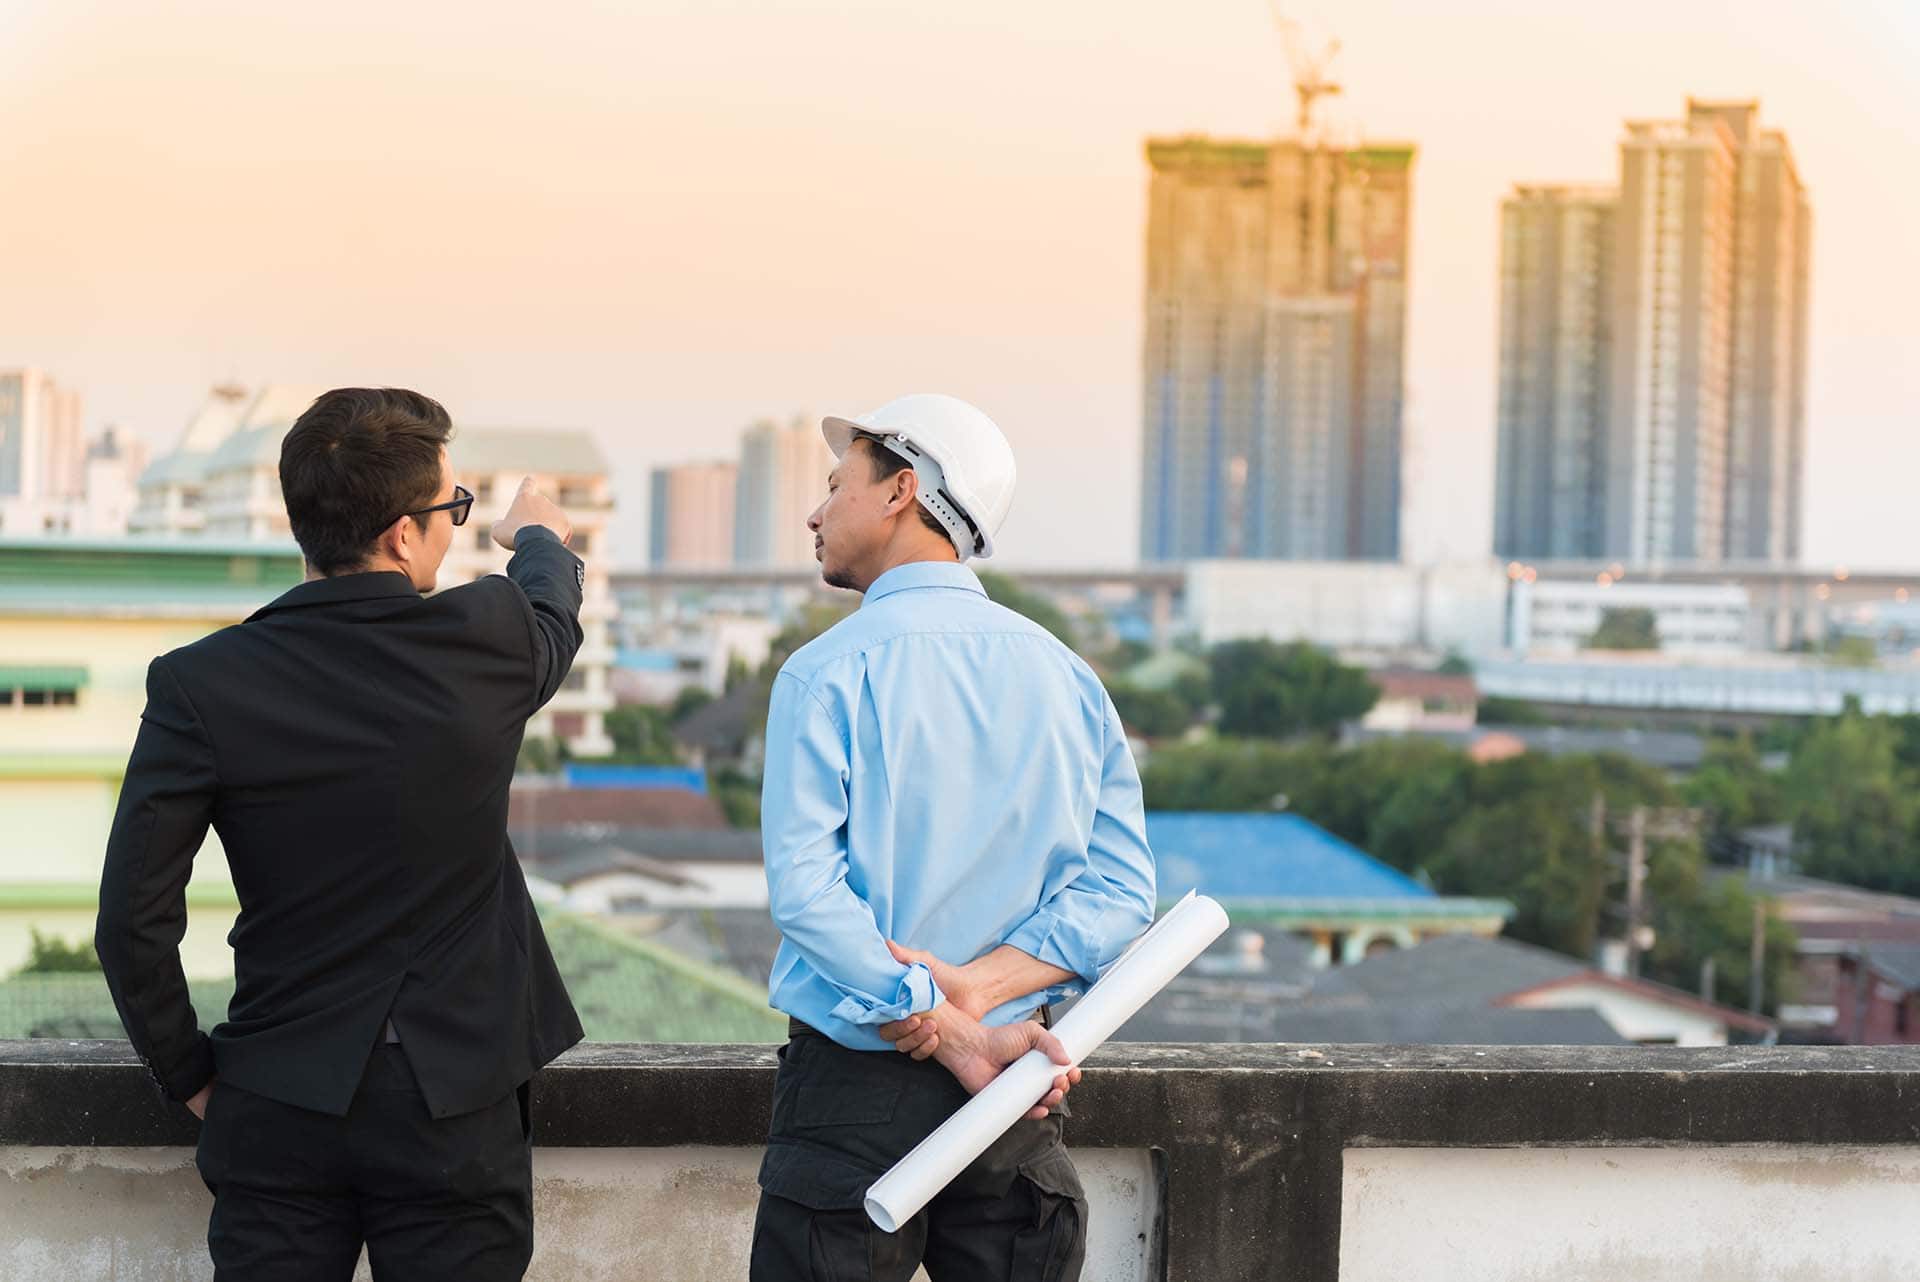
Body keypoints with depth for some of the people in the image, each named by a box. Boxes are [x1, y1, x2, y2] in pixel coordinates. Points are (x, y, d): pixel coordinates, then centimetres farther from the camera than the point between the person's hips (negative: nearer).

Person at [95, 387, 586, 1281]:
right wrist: (540, 537, 43)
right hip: (454, 1108, 0)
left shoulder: (201, 685, -10)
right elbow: (554, 616, 19)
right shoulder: (488, 642, -8)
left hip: (277, 1108, 1)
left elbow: (133, 918, -9)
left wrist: (188, 1076, 7)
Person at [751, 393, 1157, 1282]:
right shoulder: (1065, 674, 6)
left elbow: (804, 889, -18)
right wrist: (980, 988, -10)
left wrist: (951, 1035, -17)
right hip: (1017, 1113, 4)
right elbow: (1121, 887, -1)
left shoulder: (831, 670, -8)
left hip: (858, 1087, -4)